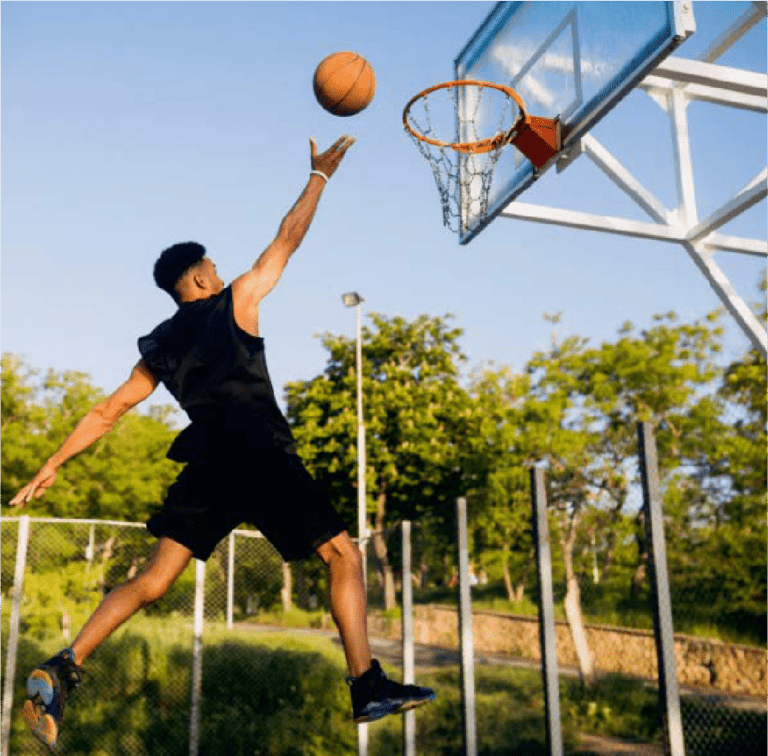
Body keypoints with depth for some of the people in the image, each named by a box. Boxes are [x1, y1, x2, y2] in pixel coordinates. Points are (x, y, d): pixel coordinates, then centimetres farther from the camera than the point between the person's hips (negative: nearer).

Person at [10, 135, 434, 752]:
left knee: (155, 578, 8)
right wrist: (319, 175, 22)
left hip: (208, 467, 5)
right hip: (264, 458, -5)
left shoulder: (158, 345, 18)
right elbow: (289, 239, 11)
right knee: (343, 556, 3)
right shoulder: (236, 301, 6)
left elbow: (108, 411, 16)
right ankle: (368, 687, -2)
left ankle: (63, 669, -5)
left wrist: (54, 464, 21)